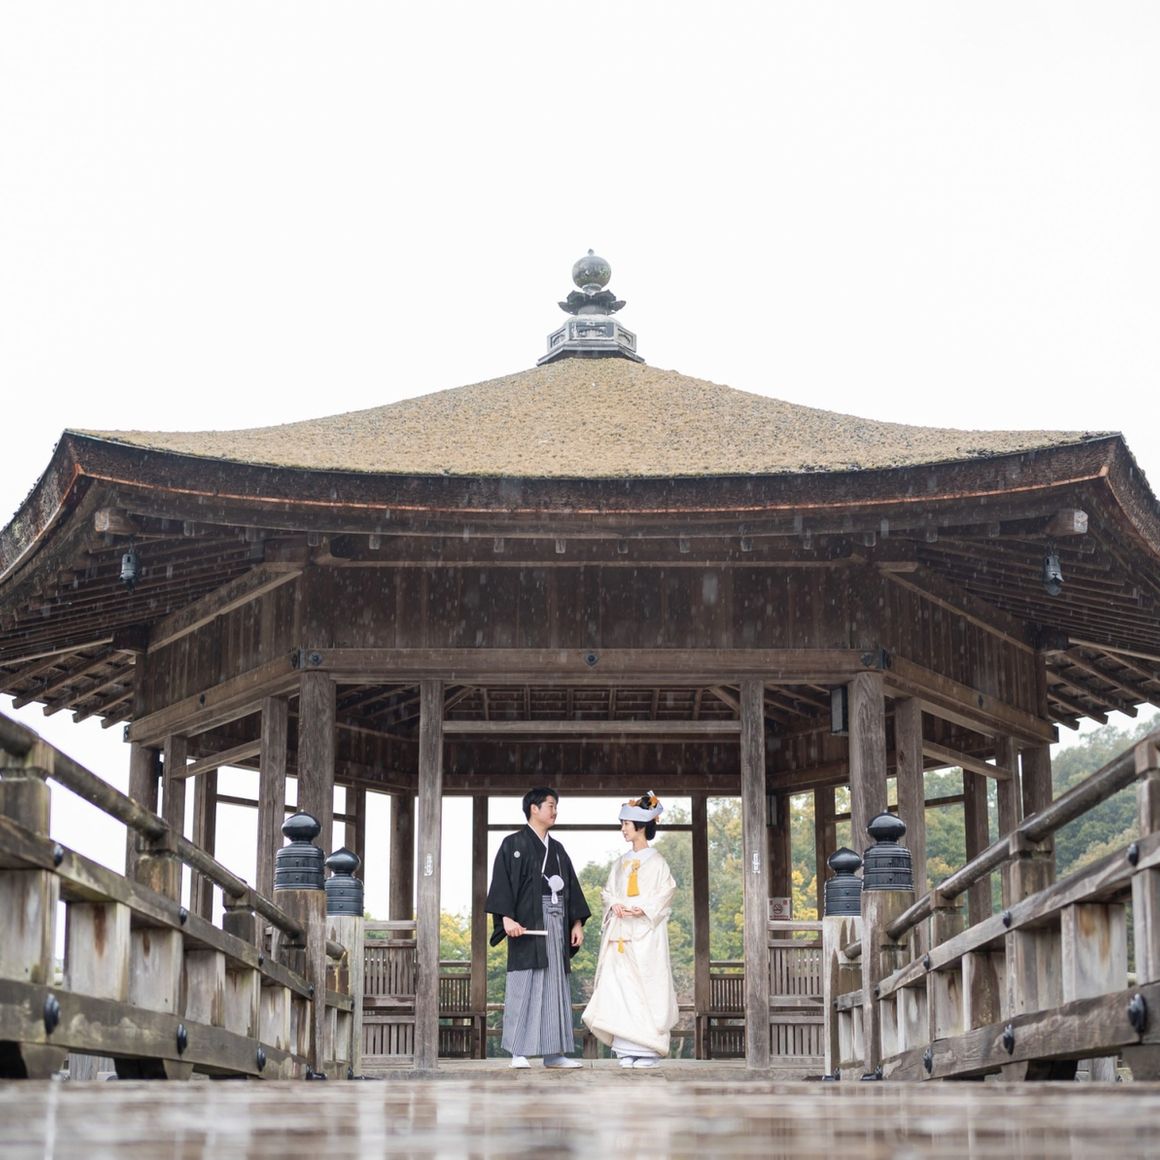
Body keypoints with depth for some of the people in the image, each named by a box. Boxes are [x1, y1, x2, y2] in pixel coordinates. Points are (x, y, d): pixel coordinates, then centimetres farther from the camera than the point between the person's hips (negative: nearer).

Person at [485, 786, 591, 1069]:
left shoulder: (557, 849, 20)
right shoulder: (514, 844, 0)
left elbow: (570, 886, 20)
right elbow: (502, 882, -9)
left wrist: (577, 922, 11)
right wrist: (507, 918, -20)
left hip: (556, 923, 6)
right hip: (527, 923, -6)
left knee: (556, 986, 4)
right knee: (525, 986, -8)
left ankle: (554, 1053, 7)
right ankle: (519, 1053, -5)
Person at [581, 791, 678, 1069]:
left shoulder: (655, 861, -1)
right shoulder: (621, 863, 17)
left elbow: (666, 891, -7)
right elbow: (608, 891, 16)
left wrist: (643, 909, -19)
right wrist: (614, 904, -5)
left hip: (646, 933, -6)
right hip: (621, 931, 6)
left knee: (646, 985, -7)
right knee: (620, 986, -2)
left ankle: (649, 1050, -4)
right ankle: (627, 1049, 0)